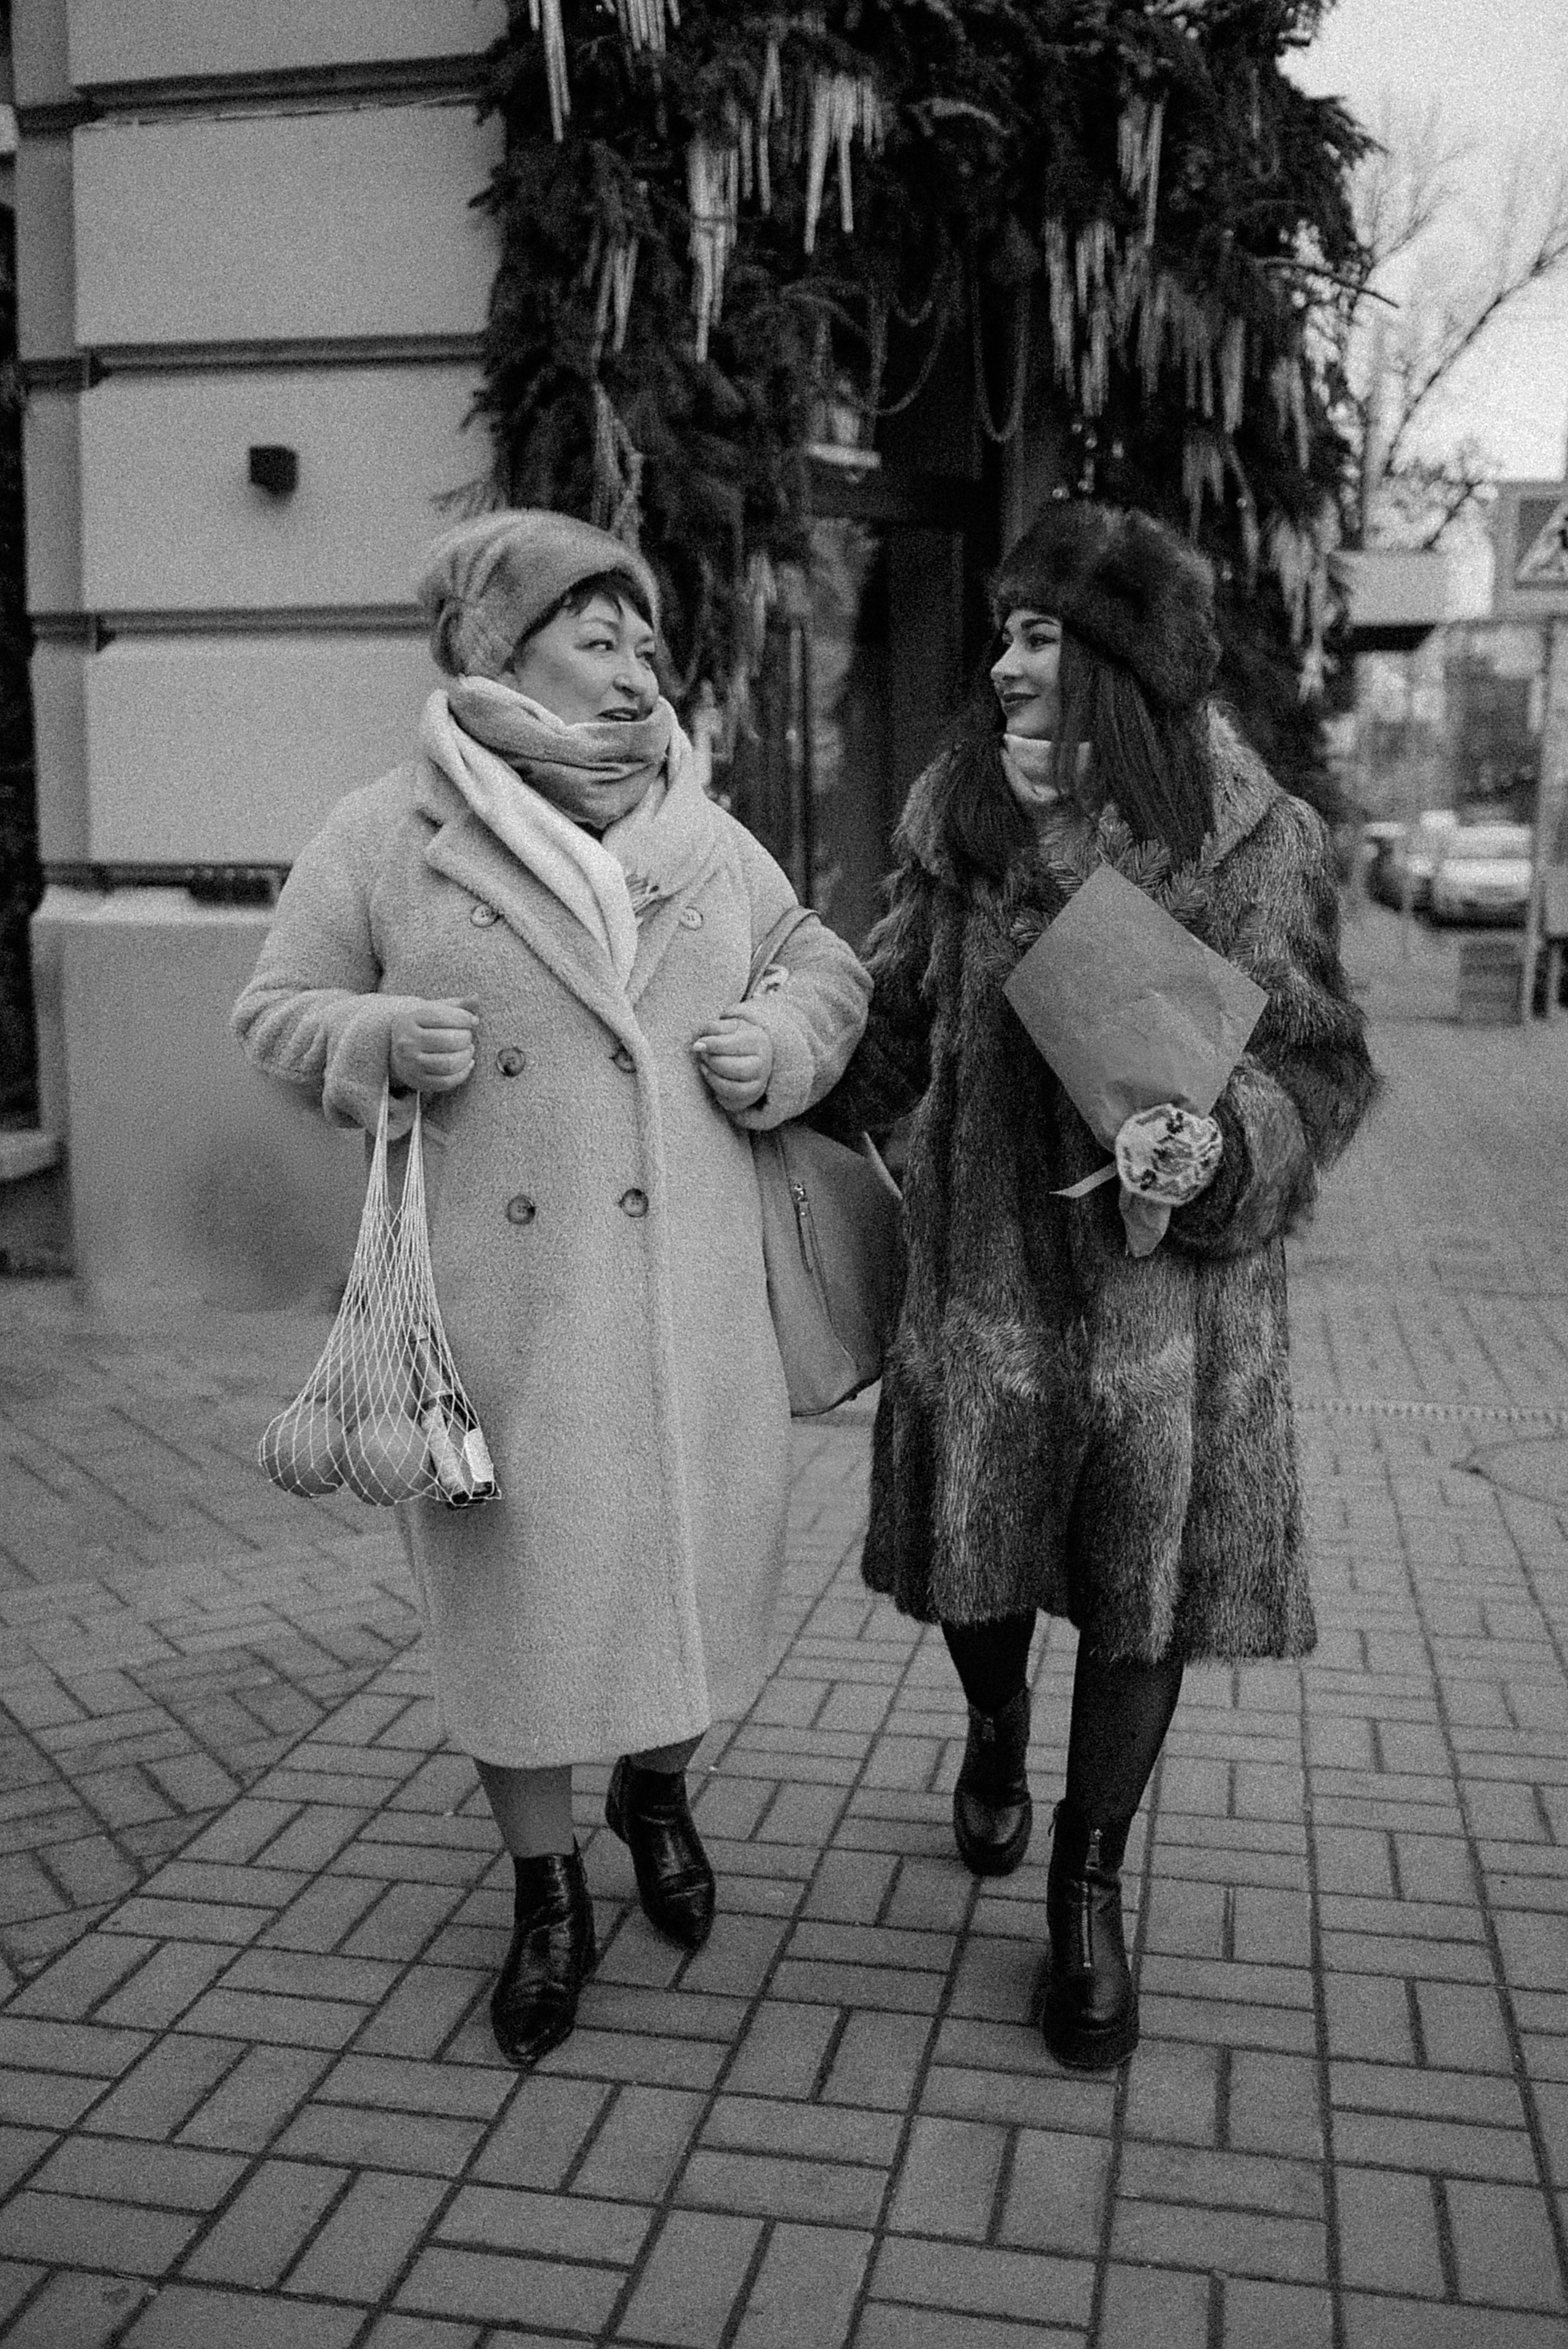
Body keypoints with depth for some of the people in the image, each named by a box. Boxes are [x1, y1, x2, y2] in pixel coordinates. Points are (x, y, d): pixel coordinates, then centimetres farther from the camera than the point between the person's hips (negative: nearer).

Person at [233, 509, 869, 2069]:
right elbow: (277, 1015, 4)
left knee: (696, 1560, 11)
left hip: (686, 1300, 3)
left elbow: (828, 975, 16)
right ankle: (546, 1895, 30)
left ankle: (657, 1791, 44)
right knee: (512, 1585, 7)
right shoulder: (382, 837, -1)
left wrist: (783, 1044, -5)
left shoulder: (711, 844, 7)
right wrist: (382, 1039, -16)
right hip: (489, 1309, -2)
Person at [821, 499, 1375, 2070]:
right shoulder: (954, 821, -3)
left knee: (1146, 1590, 6)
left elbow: (1321, 1067, -5)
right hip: (982, 1267, 2)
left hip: (1173, 1282, -2)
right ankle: (995, 1728, 50)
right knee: (977, 1558, 15)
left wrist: (1222, 1145, -23)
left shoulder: (1259, 846, -10)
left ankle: (1088, 1891, 29)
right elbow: (891, 1029, 9)